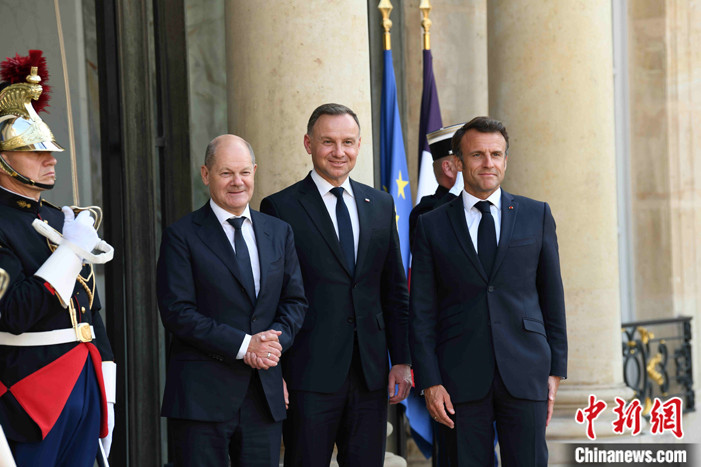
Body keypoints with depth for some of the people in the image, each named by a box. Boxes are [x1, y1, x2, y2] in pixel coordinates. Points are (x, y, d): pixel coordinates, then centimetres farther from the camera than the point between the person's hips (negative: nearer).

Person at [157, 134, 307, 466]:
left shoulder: (279, 233, 14)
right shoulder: (182, 236, -2)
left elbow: (295, 301, 13)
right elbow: (177, 312, -10)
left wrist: (276, 340, -9)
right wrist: (243, 345, -16)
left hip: (265, 394, 4)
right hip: (201, 397, -4)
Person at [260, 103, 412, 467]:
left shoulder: (381, 205, 13)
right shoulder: (280, 208, -2)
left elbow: (395, 290, 15)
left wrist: (401, 360, 8)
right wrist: (273, 375, -8)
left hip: (371, 373, 4)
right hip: (310, 375, -4)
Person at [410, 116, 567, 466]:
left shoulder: (536, 215, 9)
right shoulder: (433, 225, 7)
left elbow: (552, 296, 10)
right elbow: (422, 312, 4)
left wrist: (556, 370, 5)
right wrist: (429, 382, -4)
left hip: (525, 372, 0)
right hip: (461, 379, 0)